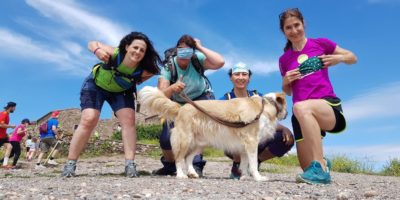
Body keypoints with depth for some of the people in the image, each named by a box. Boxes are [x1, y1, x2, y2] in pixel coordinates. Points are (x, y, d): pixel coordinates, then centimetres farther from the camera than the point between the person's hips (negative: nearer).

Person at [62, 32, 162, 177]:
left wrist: (137, 81, -11)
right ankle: (70, 164, -1)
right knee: (88, 120, -13)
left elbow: (154, 71, -6)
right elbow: (93, 43, -18)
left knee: (129, 120, -15)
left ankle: (130, 164, -13)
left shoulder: (143, 70, -30)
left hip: (121, 92, 2)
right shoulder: (113, 54, -35)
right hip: (96, 85, -2)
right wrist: (97, 50, -39)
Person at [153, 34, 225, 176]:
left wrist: (200, 48, -30)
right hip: (177, 104, 1)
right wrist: (172, 88, -51)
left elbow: (220, 62, -38)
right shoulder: (168, 66, -20)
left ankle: (196, 165, -10)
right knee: (166, 138, -11)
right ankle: (170, 166, 21)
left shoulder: (198, 59, -21)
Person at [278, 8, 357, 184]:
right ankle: (322, 163, 35)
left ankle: (320, 167, -35)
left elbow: (353, 58, 17)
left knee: (301, 107, -40)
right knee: (307, 167, -2)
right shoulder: (284, 59, 15)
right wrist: (285, 81, 0)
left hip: (328, 105, -4)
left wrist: (339, 58, -5)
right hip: (302, 115, 4)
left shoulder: (321, 43, 7)